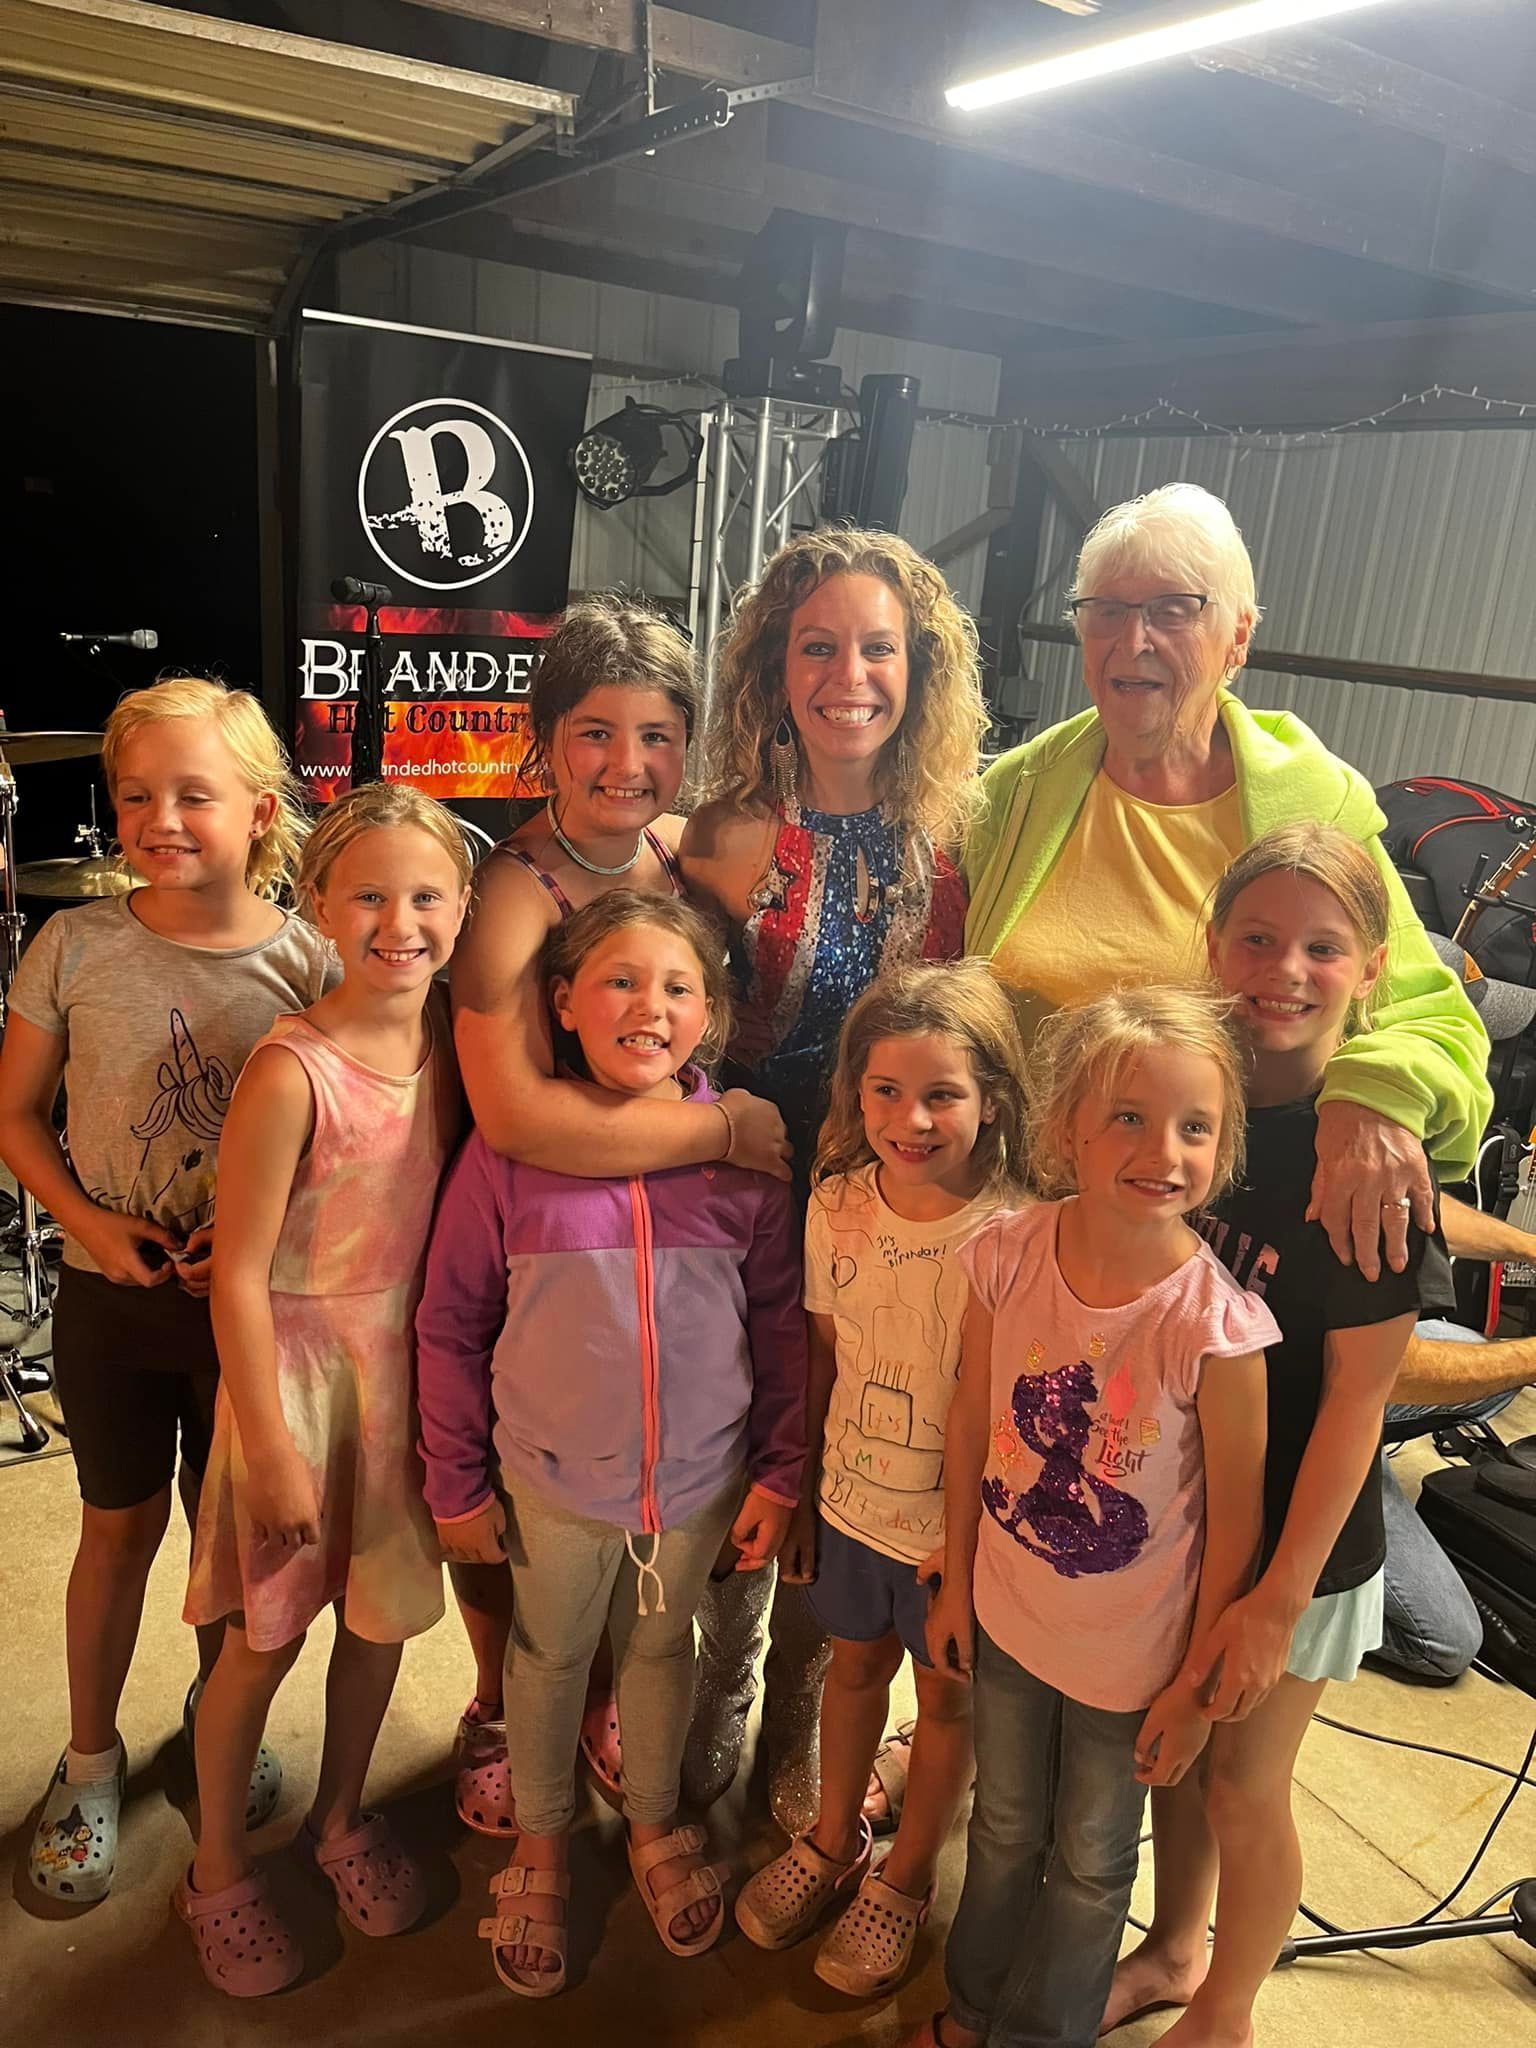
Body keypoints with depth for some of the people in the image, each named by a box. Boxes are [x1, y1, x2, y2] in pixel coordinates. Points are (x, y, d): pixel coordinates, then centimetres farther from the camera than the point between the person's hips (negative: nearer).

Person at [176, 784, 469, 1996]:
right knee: (267, 1638, 12)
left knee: (382, 1615, 19)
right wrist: (273, 1450, -13)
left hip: (409, 1363, 5)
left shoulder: (448, 1041, -6)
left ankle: (342, 1816, 45)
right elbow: (239, 1275, -17)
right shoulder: (292, 1071, -23)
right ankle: (219, 1870, 38)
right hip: (297, 1365, -5)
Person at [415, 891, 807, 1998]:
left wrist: (781, 1471, -1)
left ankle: (655, 1823, 51)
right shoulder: (510, 1148, -15)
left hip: (702, 1475, 1)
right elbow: (451, 1324, -6)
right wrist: (456, 1482, -2)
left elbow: (782, 1321, -2)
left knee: (662, 1647, 24)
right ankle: (541, 1843, 49)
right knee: (550, 1655, 21)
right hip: (554, 1478, -1)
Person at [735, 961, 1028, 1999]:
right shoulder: (837, 1205, -11)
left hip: (960, 1525, -3)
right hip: (851, 1500, 4)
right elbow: (823, 1356, 1)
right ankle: (833, 1841, 50)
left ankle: (906, 1877, 44)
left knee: (947, 1692, 19)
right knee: (856, 1664, 25)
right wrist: (802, 1492, 8)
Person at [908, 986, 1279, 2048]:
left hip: (1131, 1651, -3)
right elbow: (972, 1424, -5)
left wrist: (1197, 1683, -7)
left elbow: (1236, 1516, -16)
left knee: (1089, 1867, 23)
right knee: (1004, 1830, 29)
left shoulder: (1217, 1321, -29)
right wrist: (955, 1584, 4)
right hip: (1006, 1617, 3)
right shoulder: (1010, 1254, -19)